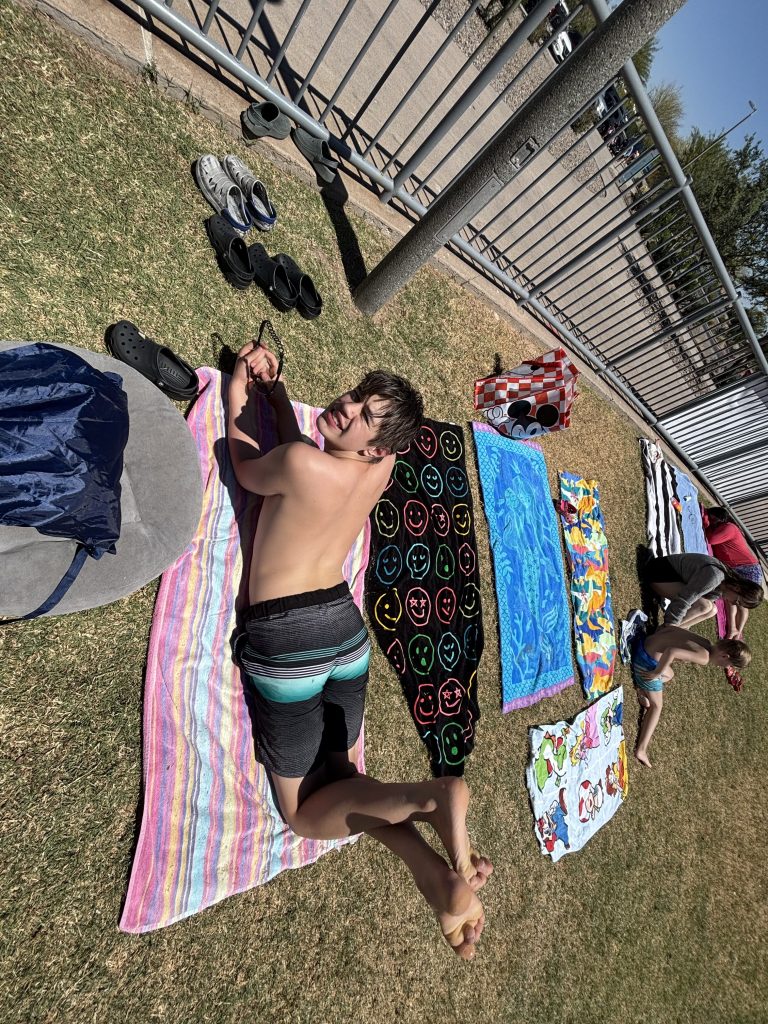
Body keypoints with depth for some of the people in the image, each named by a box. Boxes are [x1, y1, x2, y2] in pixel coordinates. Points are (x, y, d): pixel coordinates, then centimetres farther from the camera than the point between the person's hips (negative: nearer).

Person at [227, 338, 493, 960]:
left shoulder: (301, 464, -21)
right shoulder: (381, 469, -2)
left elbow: (247, 469, 5)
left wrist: (239, 399, 17)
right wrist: (274, 391, 19)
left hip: (284, 639, -6)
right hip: (344, 625, 6)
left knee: (306, 812, 14)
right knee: (342, 778, 25)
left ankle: (430, 798, -12)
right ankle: (436, 864, 4)